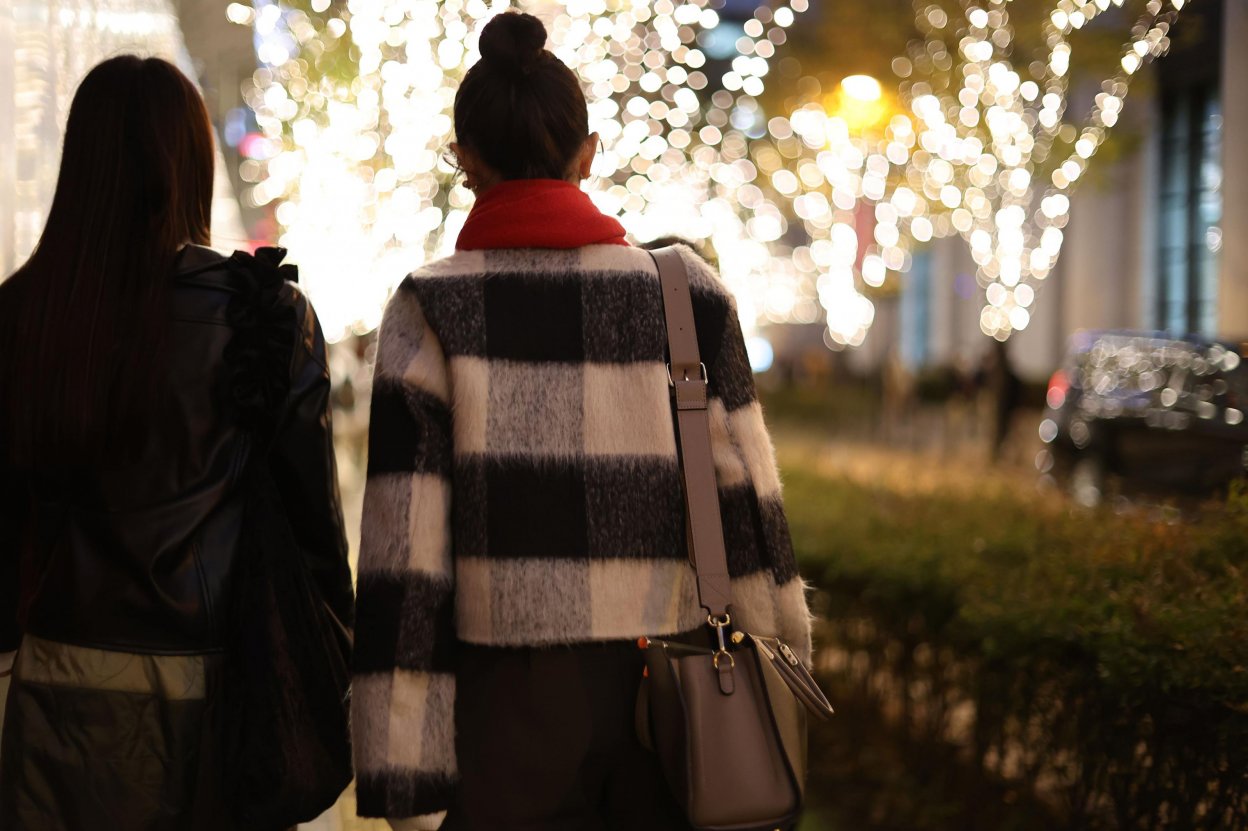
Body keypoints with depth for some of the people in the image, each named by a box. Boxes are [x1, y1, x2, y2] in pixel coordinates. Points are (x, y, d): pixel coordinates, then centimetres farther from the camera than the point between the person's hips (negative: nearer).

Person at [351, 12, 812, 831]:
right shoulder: (689, 294, 0)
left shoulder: (431, 311, -6)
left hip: (510, 702, -2)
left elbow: (406, 544, -10)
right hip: (667, 697, 2)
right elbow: (744, 497, 1)